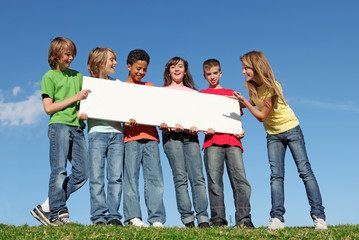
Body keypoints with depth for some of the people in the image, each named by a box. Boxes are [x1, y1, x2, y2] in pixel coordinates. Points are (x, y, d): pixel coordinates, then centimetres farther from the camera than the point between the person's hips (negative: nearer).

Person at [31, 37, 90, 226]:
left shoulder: (77, 76, 23)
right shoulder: (49, 77, 6)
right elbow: (48, 107, -3)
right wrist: (74, 98, -8)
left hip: (77, 127, 6)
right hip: (59, 125, -6)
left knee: (82, 172, -2)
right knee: (59, 171, -10)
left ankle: (46, 208, 5)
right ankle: (58, 214, -3)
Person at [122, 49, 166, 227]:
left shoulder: (149, 87, 22)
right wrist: (127, 121, -18)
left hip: (150, 135, 3)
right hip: (131, 136, -3)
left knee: (155, 177, -3)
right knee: (131, 176, -6)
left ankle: (157, 219, -3)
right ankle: (132, 217, -4)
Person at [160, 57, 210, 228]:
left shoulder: (193, 92, 25)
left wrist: (196, 127, -5)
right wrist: (163, 124, -12)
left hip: (190, 135, 2)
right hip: (171, 135, -2)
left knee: (198, 177, -10)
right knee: (180, 178, -9)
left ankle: (203, 218, -13)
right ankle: (187, 219, -10)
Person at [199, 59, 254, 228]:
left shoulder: (231, 93, 26)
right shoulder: (201, 95, 21)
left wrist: (240, 130, 1)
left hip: (232, 140, 1)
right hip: (212, 141, -1)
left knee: (240, 178, -12)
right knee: (214, 180, -10)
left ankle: (244, 219, -15)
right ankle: (218, 219, -9)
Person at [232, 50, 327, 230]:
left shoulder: (272, 87, -23)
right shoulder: (250, 84, -3)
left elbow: (262, 116, -22)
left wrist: (245, 102, -28)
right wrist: (240, 102, 0)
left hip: (290, 129, -5)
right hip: (273, 135, 5)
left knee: (305, 171, -7)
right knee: (276, 175, -7)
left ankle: (318, 216, -6)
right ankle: (276, 218, -12)